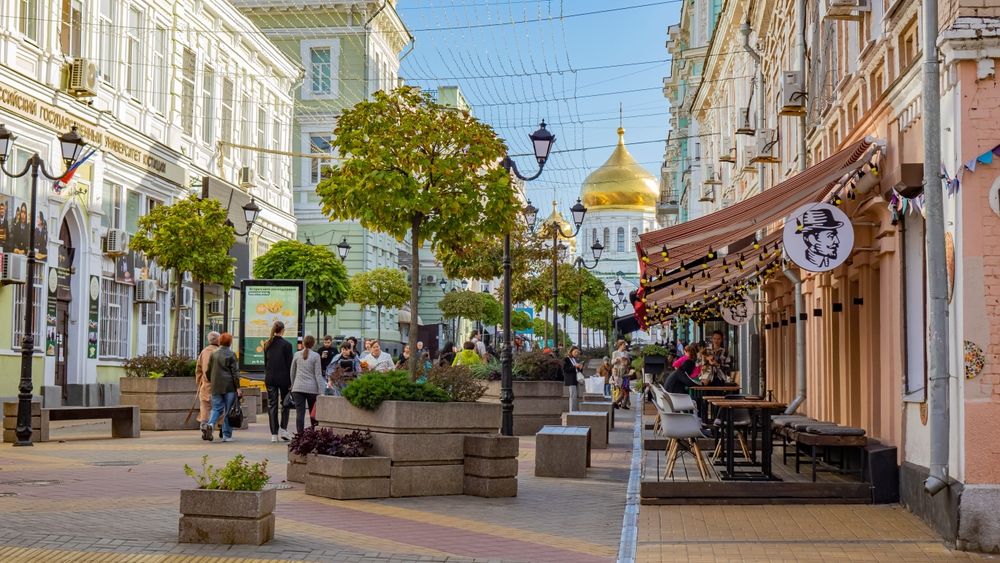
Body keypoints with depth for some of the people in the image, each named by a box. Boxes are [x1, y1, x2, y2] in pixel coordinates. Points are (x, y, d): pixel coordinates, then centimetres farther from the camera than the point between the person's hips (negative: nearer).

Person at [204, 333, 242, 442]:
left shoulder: (213, 353, 6)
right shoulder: (231, 354, -6)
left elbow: (209, 370, 13)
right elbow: (235, 372, -8)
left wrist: (211, 382, 27)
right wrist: (238, 387, -7)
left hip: (216, 387, 3)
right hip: (229, 386, -3)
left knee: (217, 408, 12)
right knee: (228, 411, 5)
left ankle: (210, 424, -16)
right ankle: (227, 435, 6)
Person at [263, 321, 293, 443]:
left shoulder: (267, 344, 5)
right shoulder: (286, 344, -8)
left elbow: (265, 362, 10)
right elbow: (289, 364, -7)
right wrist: (291, 381, -3)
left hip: (270, 378, 3)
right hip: (283, 378, -3)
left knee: (272, 405, 4)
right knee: (285, 403, 12)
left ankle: (274, 434, 2)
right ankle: (284, 429, 4)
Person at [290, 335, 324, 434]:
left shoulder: (297, 354, 4)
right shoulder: (316, 356, -4)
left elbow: (292, 372, 14)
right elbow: (318, 375, -5)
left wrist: (293, 385, 28)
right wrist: (321, 391, -4)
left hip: (298, 388, 1)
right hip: (312, 388, -1)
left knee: (299, 413, -3)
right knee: (313, 413, 11)